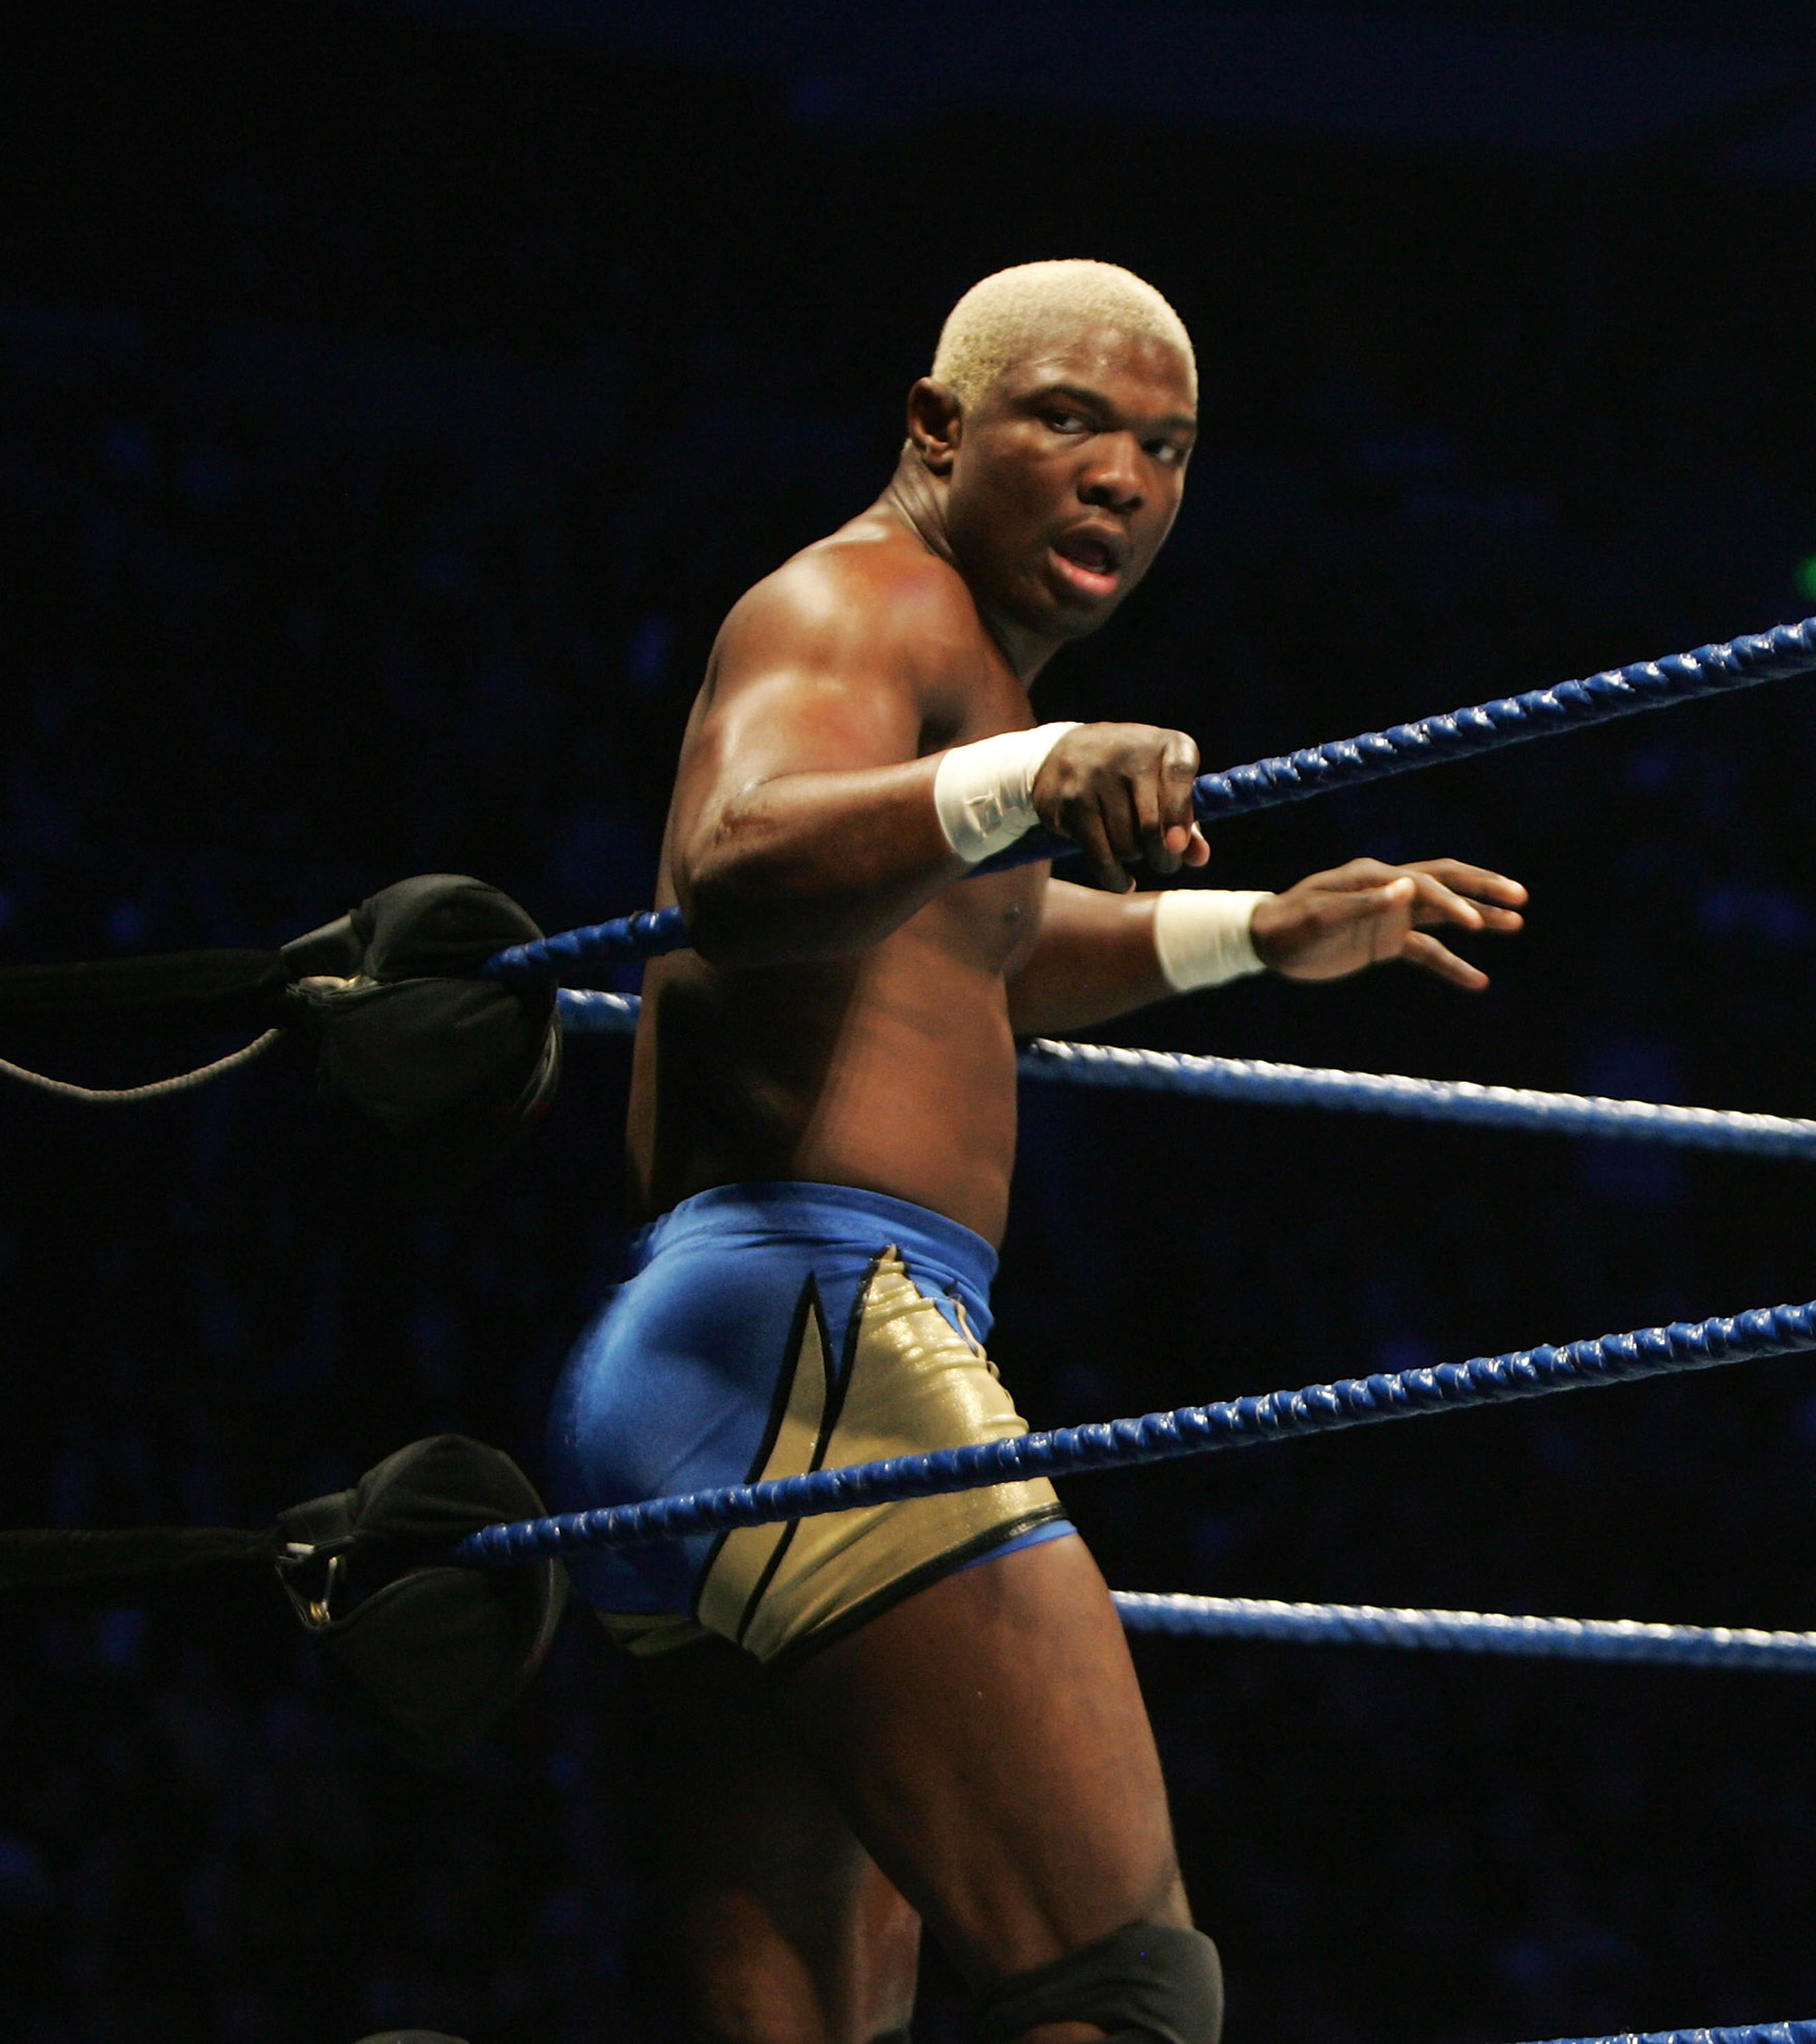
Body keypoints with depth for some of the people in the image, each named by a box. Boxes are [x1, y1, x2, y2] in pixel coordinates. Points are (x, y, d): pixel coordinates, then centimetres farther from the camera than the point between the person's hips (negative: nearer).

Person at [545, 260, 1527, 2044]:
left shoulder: (946, 654, 28)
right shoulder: (871, 596, -3)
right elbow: (735, 867, -25)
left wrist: (1262, 936, 49)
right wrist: (1030, 776, -40)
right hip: (815, 1323, -10)